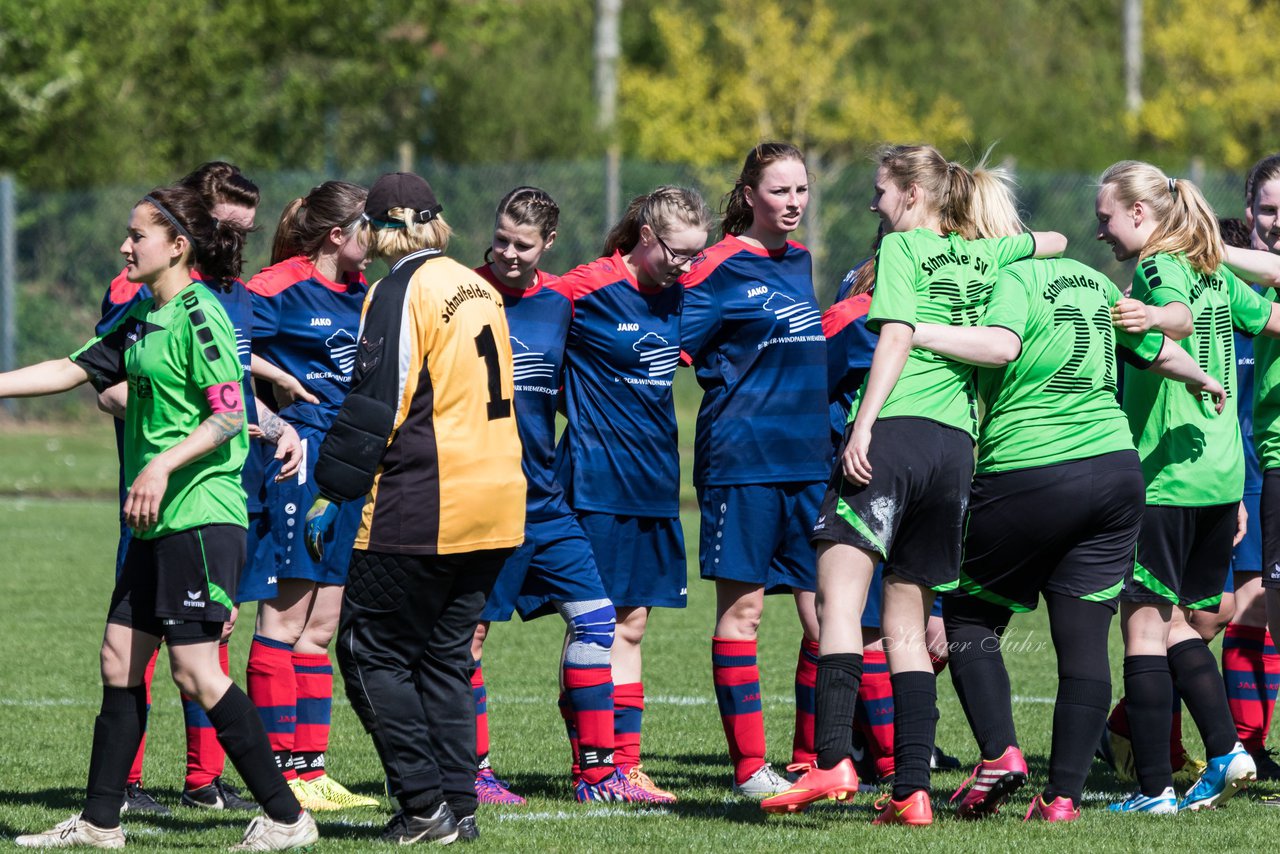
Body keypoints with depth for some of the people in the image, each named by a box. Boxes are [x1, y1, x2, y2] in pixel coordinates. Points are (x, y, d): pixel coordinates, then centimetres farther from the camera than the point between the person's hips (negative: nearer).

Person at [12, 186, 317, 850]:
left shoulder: (198, 315, -13)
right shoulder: (142, 316, 15)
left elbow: (229, 413, -17)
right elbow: (74, 371, 19)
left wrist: (164, 465, -25)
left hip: (200, 514, -10)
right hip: (157, 522, 10)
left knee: (195, 670, -11)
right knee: (119, 661, 11)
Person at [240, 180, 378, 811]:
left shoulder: (359, 290, 14)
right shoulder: (283, 287, -10)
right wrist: (278, 377, -14)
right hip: (301, 458, -8)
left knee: (318, 630, 10)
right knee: (284, 621, -5)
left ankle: (311, 771, 13)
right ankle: (280, 775, -4)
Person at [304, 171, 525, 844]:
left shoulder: (402, 291, -10)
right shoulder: (479, 289, 14)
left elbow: (375, 406, -14)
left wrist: (331, 495, -8)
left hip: (421, 510, -8)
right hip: (496, 504, 8)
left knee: (370, 648, 1)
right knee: (447, 651, 15)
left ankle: (426, 804, -5)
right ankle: (459, 805, 10)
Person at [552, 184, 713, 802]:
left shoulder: (673, 297, 9)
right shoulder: (588, 289, -12)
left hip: (653, 486, 7)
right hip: (596, 486, -7)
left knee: (630, 625, 9)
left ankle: (623, 767, 13)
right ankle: (594, 770, 0)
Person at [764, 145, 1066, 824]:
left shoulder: (901, 247, 4)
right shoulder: (984, 255, 20)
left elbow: (897, 336, -10)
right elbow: (1053, 243, 39)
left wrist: (862, 427, -16)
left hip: (893, 434, -6)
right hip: (957, 444, 6)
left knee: (839, 595, -14)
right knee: (905, 623, 10)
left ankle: (833, 760, -30)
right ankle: (911, 790, 3)